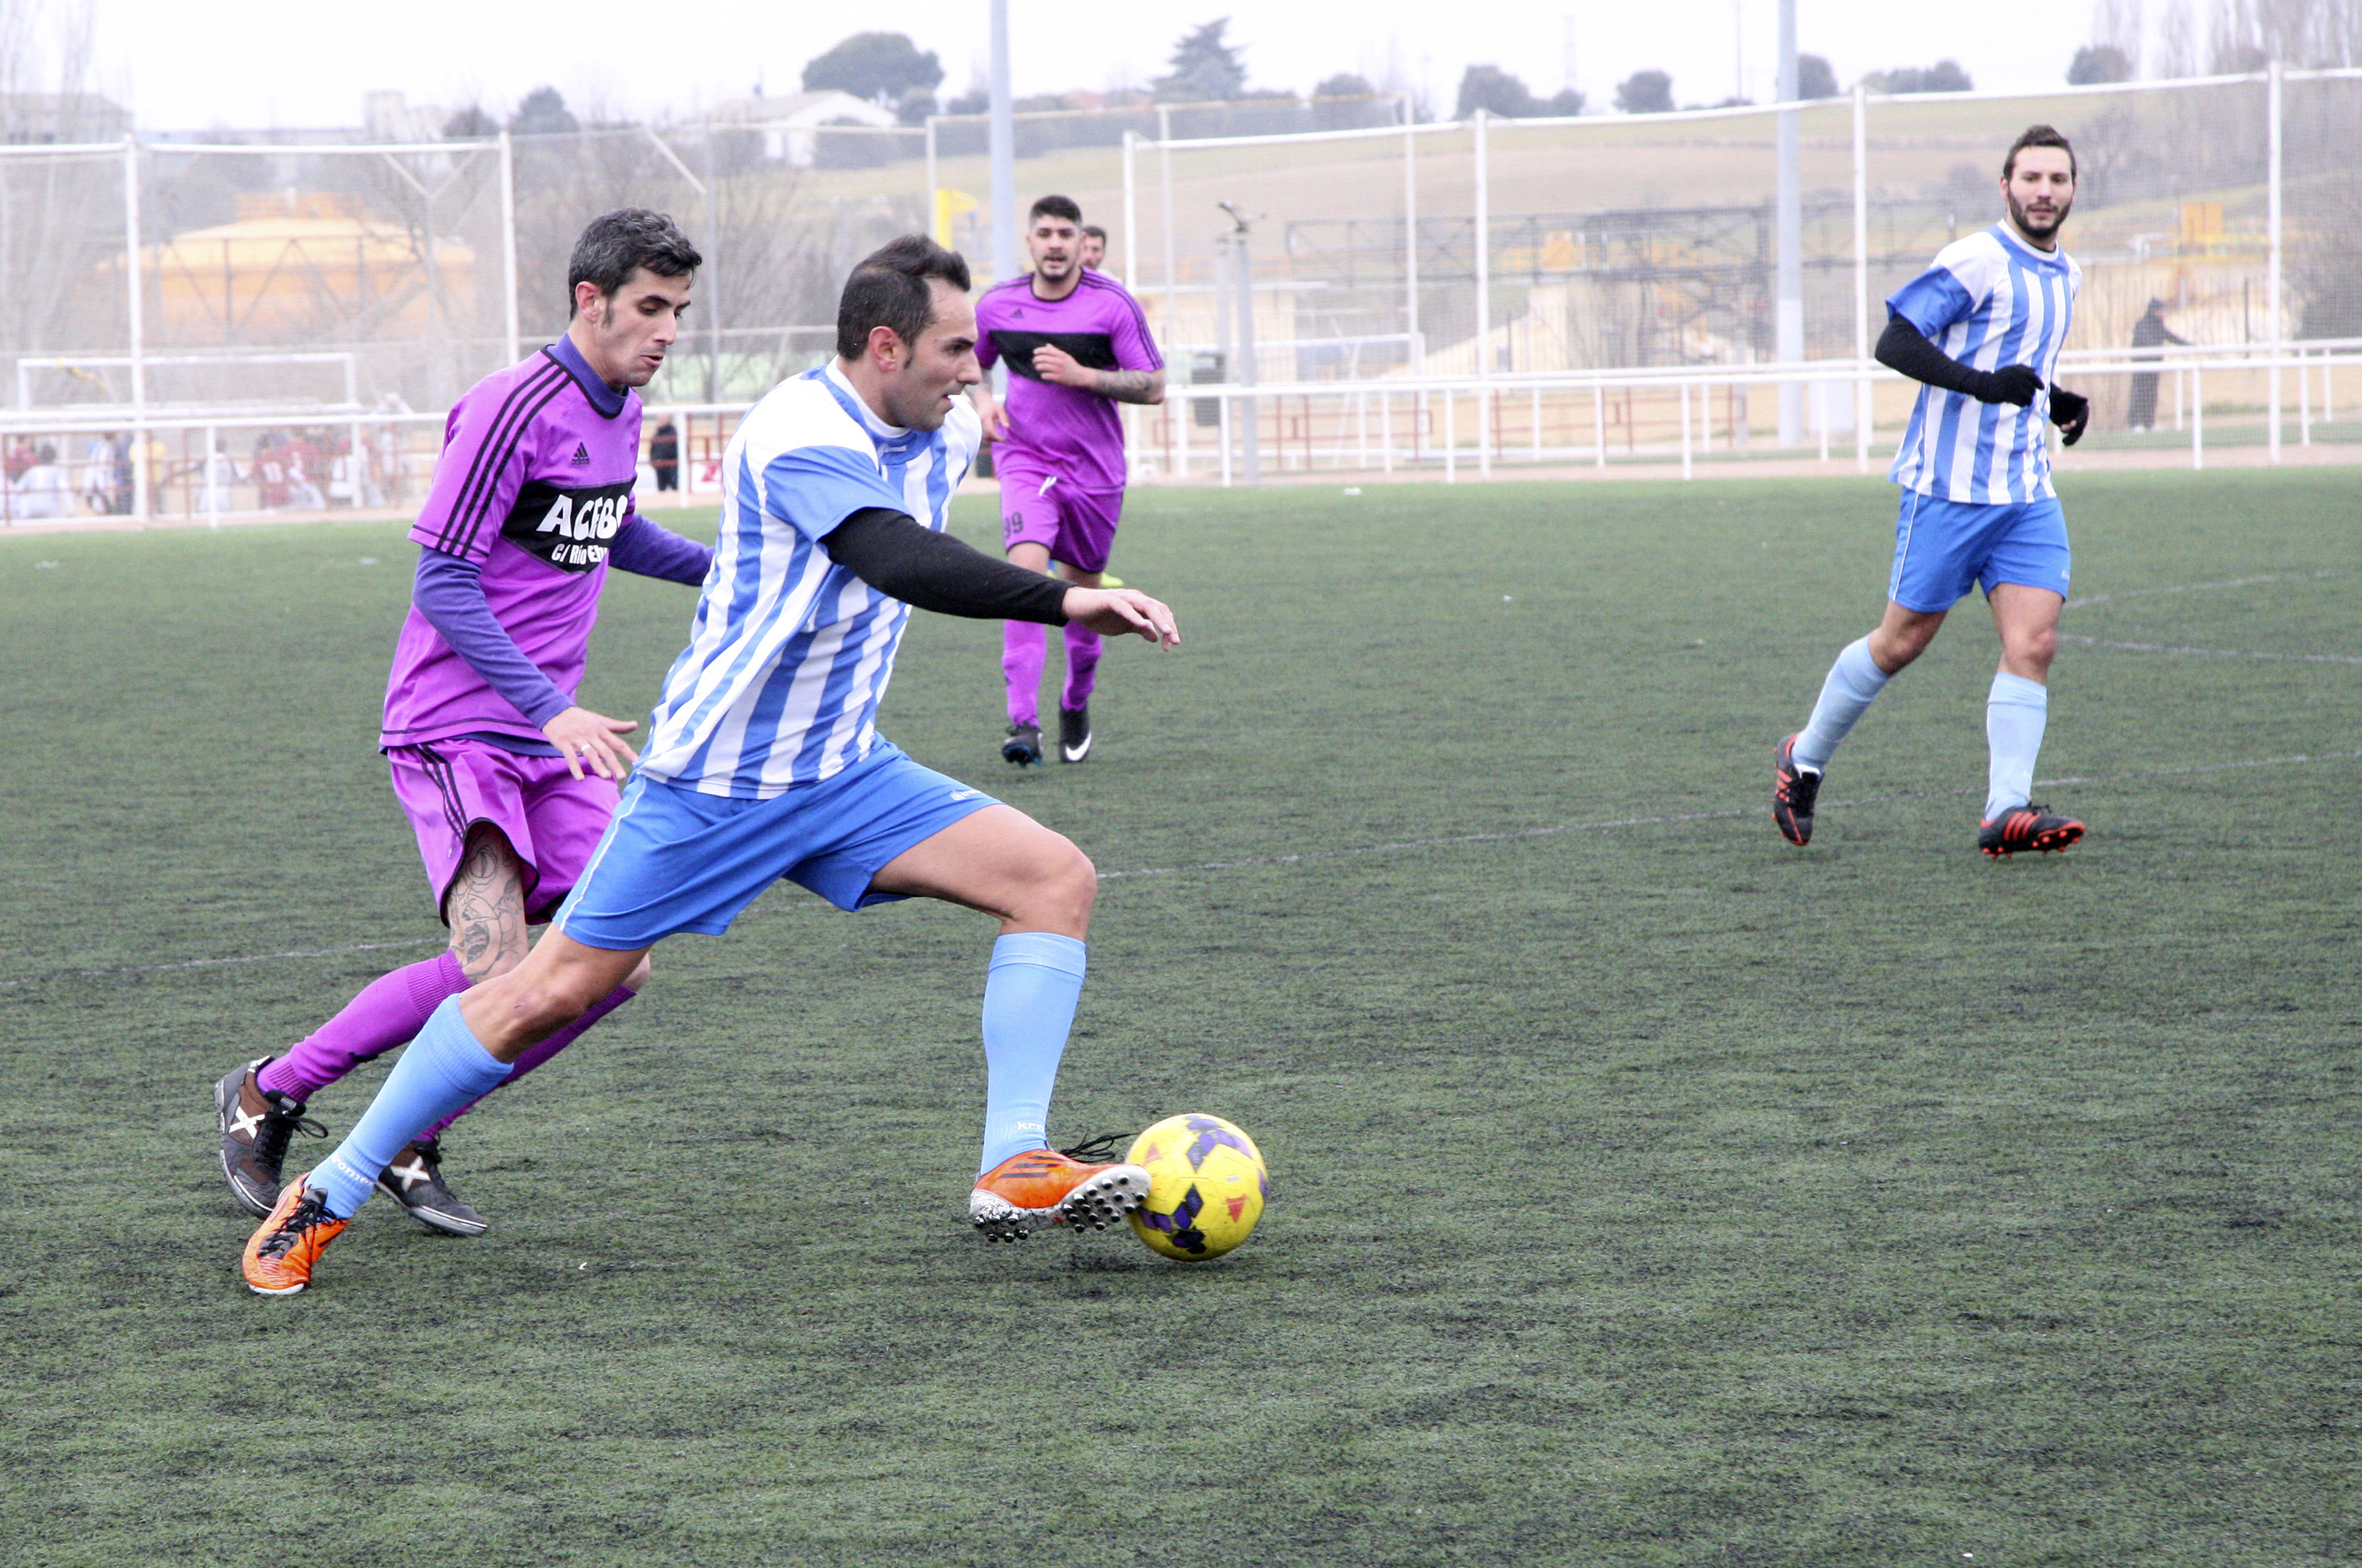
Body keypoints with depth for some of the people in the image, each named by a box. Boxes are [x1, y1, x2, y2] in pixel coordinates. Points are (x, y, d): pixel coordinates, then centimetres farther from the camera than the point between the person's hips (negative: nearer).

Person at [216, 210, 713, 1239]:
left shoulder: (621, 408, 10)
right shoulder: (514, 408, -17)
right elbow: (442, 582, -18)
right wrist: (550, 709, -24)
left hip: (552, 732, 8)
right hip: (455, 725, -8)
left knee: (616, 963, -3)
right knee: (494, 970, -20)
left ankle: (414, 1143, 10)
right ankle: (267, 1096, 0)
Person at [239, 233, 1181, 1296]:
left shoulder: (946, 434, 3)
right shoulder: (802, 437, -24)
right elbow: (900, 562, -42)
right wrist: (1063, 601, -49)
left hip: (842, 774, 8)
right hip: (712, 783, -8)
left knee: (1056, 878, -9)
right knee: (555, 991, -4)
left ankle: (1015, 1168, -12)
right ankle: (325, 1196, 11)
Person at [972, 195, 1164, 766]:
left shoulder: (1113, 304, -7)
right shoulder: (997, 305, 0)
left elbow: (1154, 386, -7)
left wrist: (1081, 375, -19)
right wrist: (982, 401, -4)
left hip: (1095, 467, 0)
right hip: (1025, 458, 0)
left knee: (1084, 584, 11)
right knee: (1027, 566, -22)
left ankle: (1076, 703, 38)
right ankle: (1022, 721, -28)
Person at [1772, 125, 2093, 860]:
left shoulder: (2065, 275, 16)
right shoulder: (1977, 260, -11)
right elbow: (1895, 341, -17)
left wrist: (2055, 402, 13)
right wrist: (1984, 383, -27)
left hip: (2027, 492, 7)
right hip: (1950, 486, -7)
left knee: (2034, 642, -9)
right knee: (1902, 642, 1)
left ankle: (2006, 812, -11)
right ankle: (1804, 759, 21)